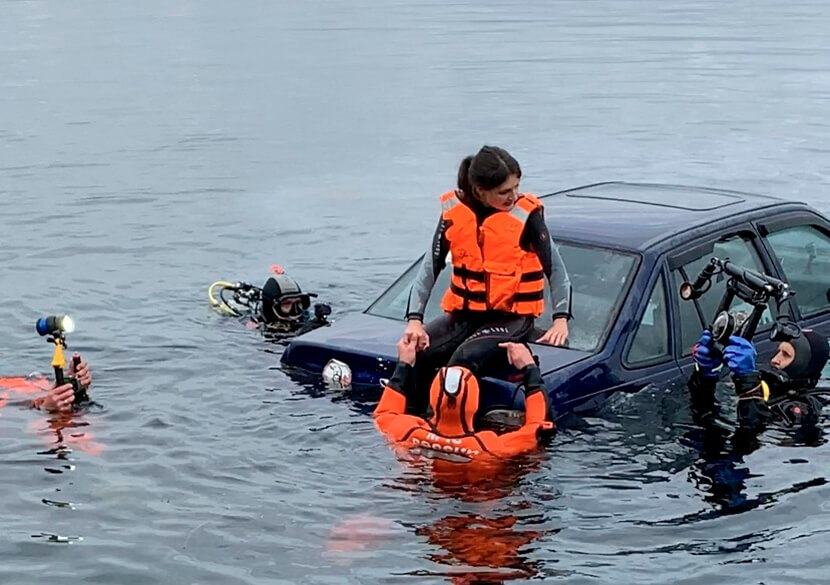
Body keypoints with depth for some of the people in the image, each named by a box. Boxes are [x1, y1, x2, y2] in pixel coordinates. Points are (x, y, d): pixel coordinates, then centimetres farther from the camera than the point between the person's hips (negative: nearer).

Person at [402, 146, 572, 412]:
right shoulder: (454, 211, -1)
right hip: (464, 313, 4)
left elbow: (555, 268, -4)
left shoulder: (526, 214, -10)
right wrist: (414, 319, -10)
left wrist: (561, 319, -15)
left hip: (513, 317, -4)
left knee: (463, 359, -32)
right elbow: (430, 267, 1)